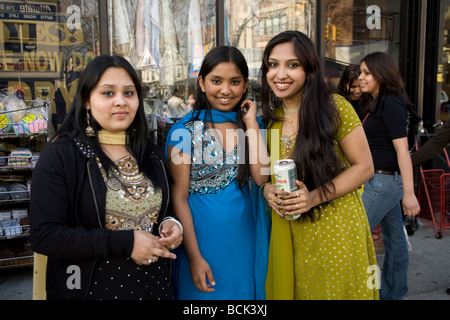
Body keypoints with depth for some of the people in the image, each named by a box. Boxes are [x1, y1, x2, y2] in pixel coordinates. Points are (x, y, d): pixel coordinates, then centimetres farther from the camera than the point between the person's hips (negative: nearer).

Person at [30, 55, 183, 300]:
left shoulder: (151, 153, 3)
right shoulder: (60, 155, -14)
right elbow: (44, 236, -18)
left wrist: (170, 224, -8)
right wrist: (125, 243, -23)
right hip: (93, 289, -4)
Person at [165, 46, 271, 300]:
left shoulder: (253, 126, 3)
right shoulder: (185, 131, -8)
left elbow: (261, 176, -12)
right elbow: (179, 198, -9)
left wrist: (251, 123, -10)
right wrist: (194, 257, -12)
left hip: (246, 240, 4)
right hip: (204, 242, -3)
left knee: (245, 290, 17)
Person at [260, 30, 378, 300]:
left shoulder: (335, 108, -11)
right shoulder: (270, 116, 3)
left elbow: (364, 167, -9)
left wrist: (315, 196, -20)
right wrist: (267, 189, -9)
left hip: (335, 228, -4)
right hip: (287, 232, 4)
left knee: (334, 289, 9)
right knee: (290, 289, 16)